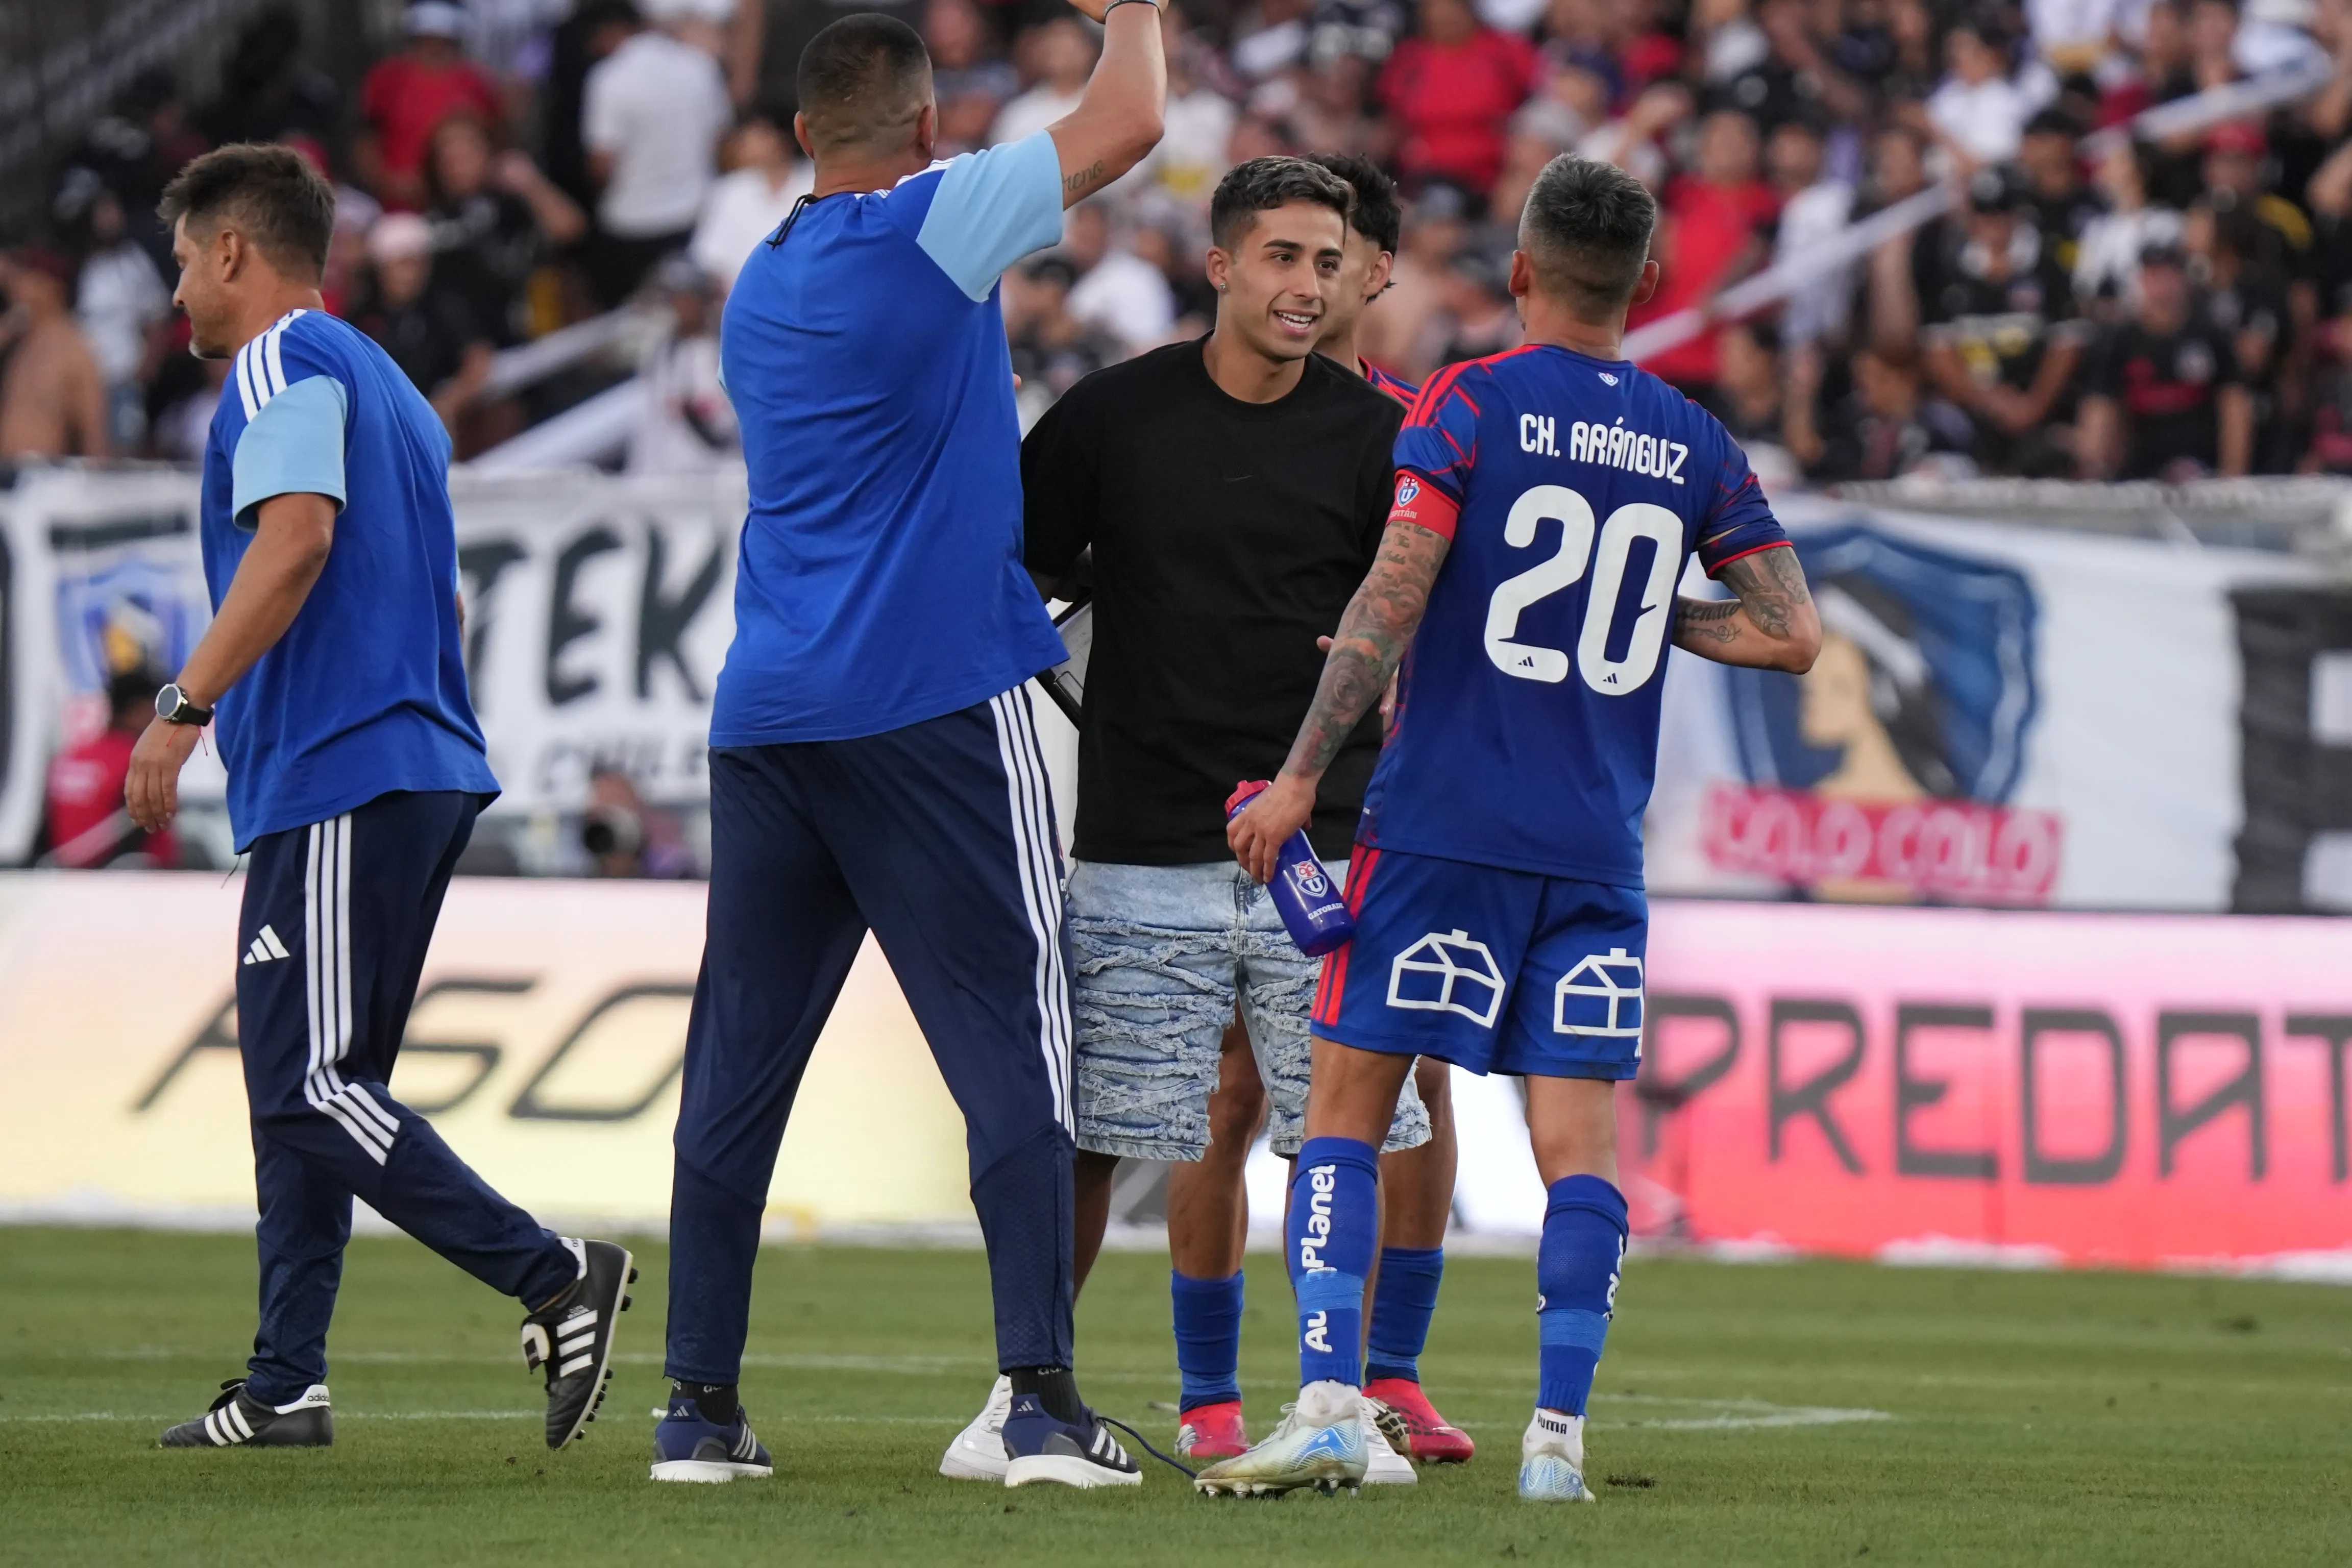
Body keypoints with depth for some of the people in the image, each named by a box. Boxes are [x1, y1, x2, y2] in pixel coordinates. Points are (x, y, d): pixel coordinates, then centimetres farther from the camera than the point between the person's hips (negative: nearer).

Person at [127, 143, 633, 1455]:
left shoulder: (285, 364, -5)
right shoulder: (388, 386, 25)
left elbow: (297, 536, -21)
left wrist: (186, 709, -23)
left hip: (338, 778, -10)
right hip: (419, 770, 10)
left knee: (310, 1086, -13)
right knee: (298, 1085, 10)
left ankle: (559, 1281, -20)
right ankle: (285, 1386, 9)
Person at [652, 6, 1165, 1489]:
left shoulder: (761, 288, 17)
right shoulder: (927, 227, -5)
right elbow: (1126, 126, -4)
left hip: (766, 718, 6)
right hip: (939, 700, -6)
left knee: (739, 1065, 8)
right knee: (1013, 1050, -4)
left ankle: (700, 1403, 7)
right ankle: (1041, 1397, -12)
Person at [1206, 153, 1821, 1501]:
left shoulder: (1467, 406, -4)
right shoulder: (1695, 446, 7)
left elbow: (1391, 601, -11)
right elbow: (1792, 634, 7)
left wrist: (1302, 775, -8)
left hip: (1446, 824, -3)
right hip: (1599, 849, 3)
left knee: (1346, 1106, 2)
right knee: (1580, 1139, 3)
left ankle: (1332, 1408, -9)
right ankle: (1560, 1433, -5)